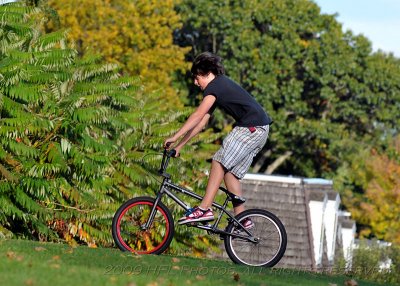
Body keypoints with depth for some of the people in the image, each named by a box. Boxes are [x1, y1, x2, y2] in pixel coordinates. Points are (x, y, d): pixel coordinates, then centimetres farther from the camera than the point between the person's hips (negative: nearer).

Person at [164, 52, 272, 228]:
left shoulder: (216, 85, -9)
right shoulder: (219, 88, 22)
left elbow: (198, 116, -19)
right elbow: (201, 122, 22)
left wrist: (174, 138, -20)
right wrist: (179, 146, 19)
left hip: (252, 127, -10)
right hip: (259, 131, 10)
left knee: (220, 161, -15)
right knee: (230, 171, 9)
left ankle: (204, 209, -21)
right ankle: (242, 219, 9)